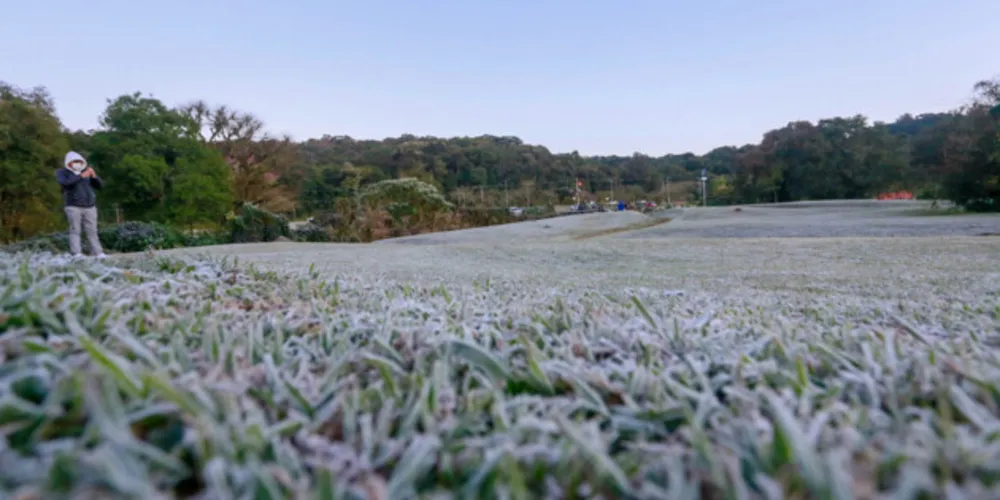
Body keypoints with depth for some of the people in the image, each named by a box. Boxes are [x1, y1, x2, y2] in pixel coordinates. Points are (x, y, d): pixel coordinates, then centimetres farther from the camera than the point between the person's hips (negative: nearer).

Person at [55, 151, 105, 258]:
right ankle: (77, 256, -15)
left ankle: (99, 255, -7)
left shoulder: (86, 171, 11)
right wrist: (82, 176, -30)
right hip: (73, 207, -3)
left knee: (92, 232, -2)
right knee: (75, 231, -9)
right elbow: (66, 183, -22)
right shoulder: (61, 172, 0)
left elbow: (100, 185, 2)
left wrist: (94, 175, -16)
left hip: (90, 207, 3)